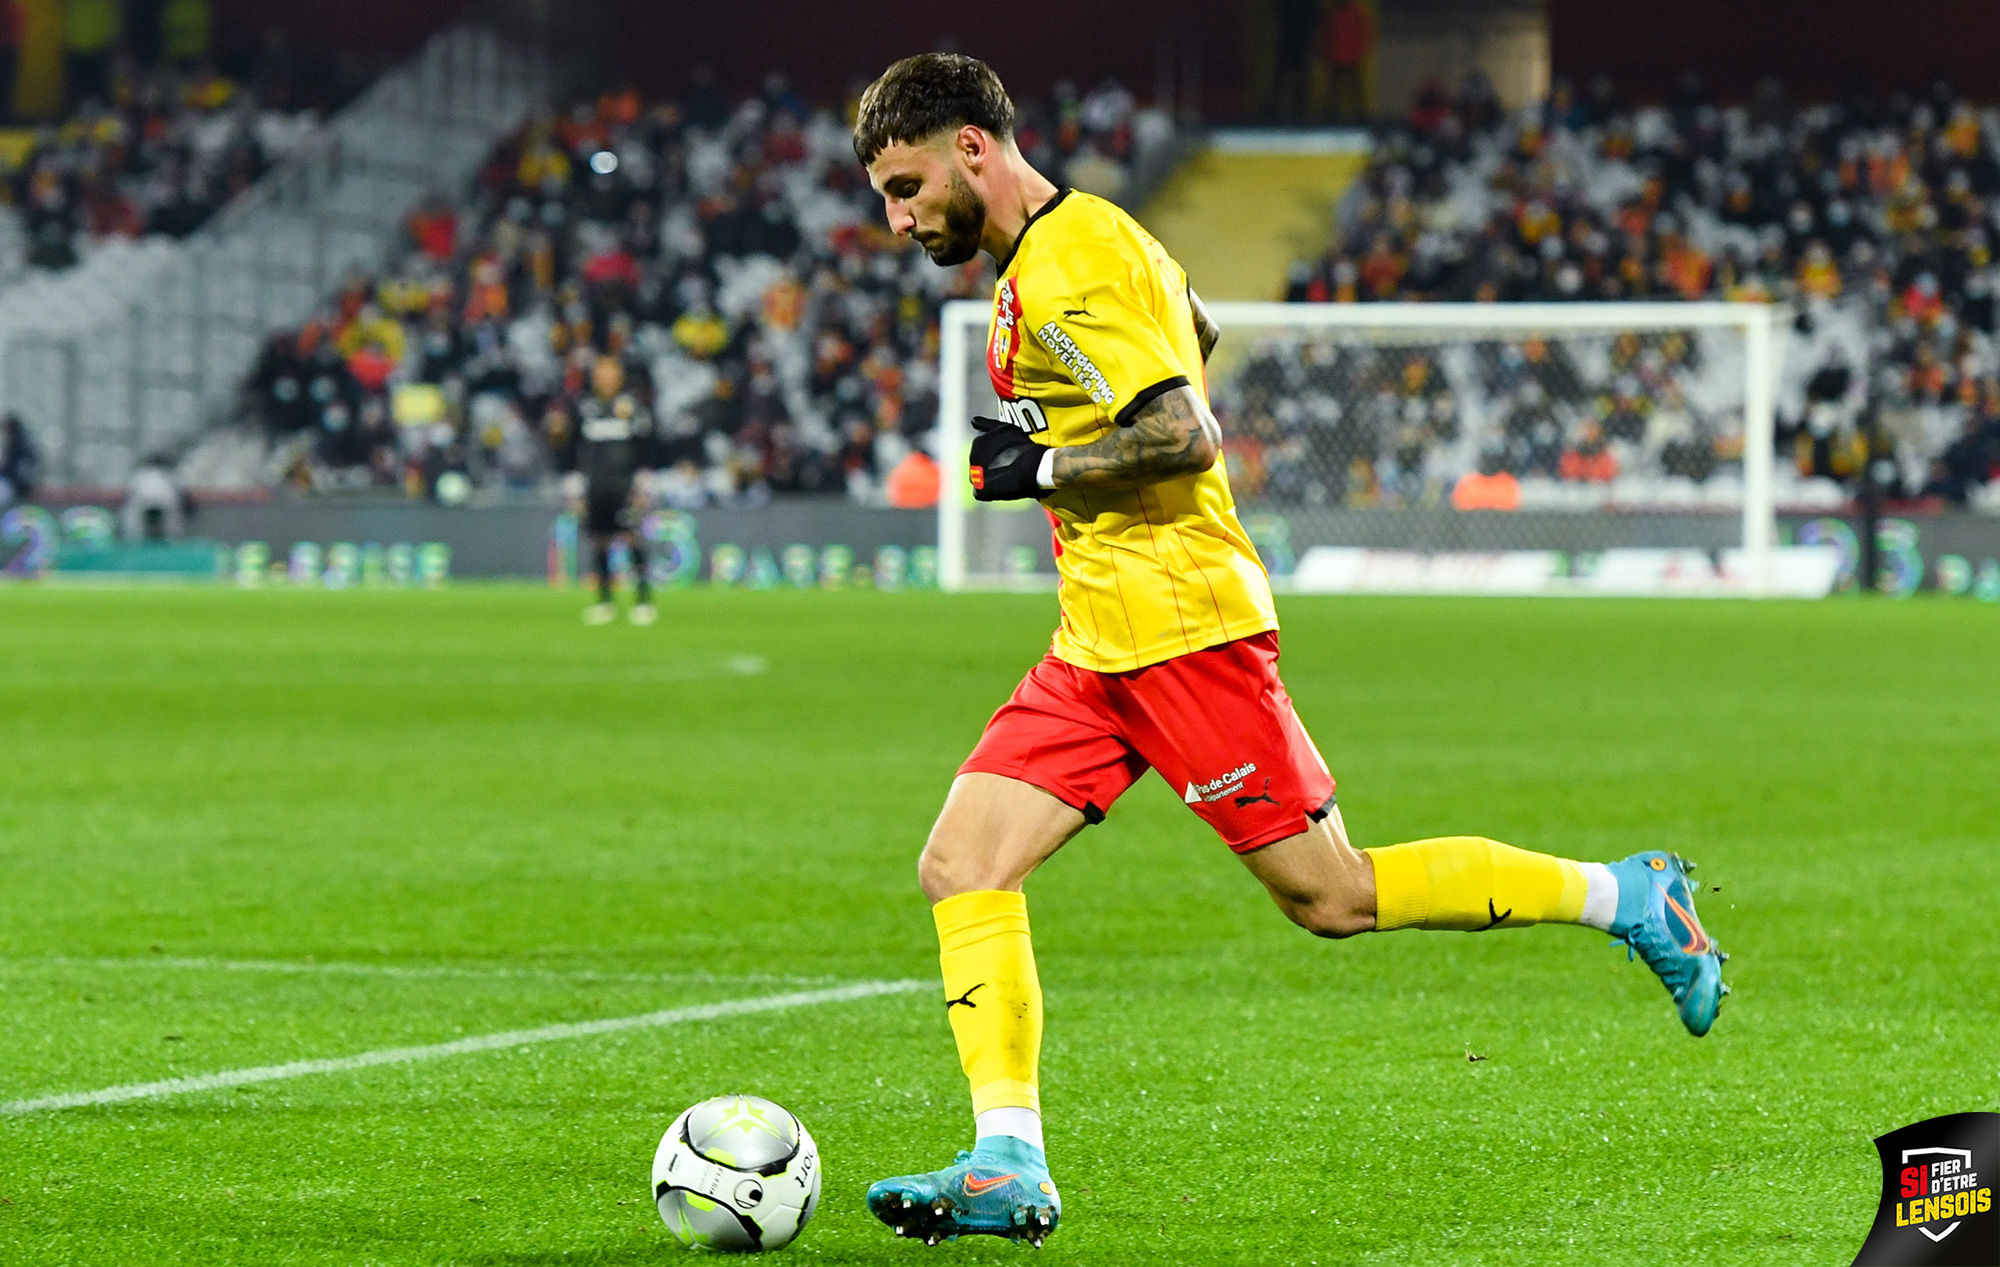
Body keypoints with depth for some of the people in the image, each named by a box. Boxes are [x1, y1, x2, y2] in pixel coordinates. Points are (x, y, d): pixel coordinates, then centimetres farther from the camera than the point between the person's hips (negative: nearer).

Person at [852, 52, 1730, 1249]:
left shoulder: (1064, 271, -16)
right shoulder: (1089, 236, 15)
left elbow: (1187, 434, -24)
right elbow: (1197, 334, 33)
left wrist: (1041, 468, -14)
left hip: (1177, 624, -10)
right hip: (1099, 644, 10)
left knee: (1331, 897, -5)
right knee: (962, 866, -3)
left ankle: (1626, 897, 7)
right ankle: (1009, 1168, -7)